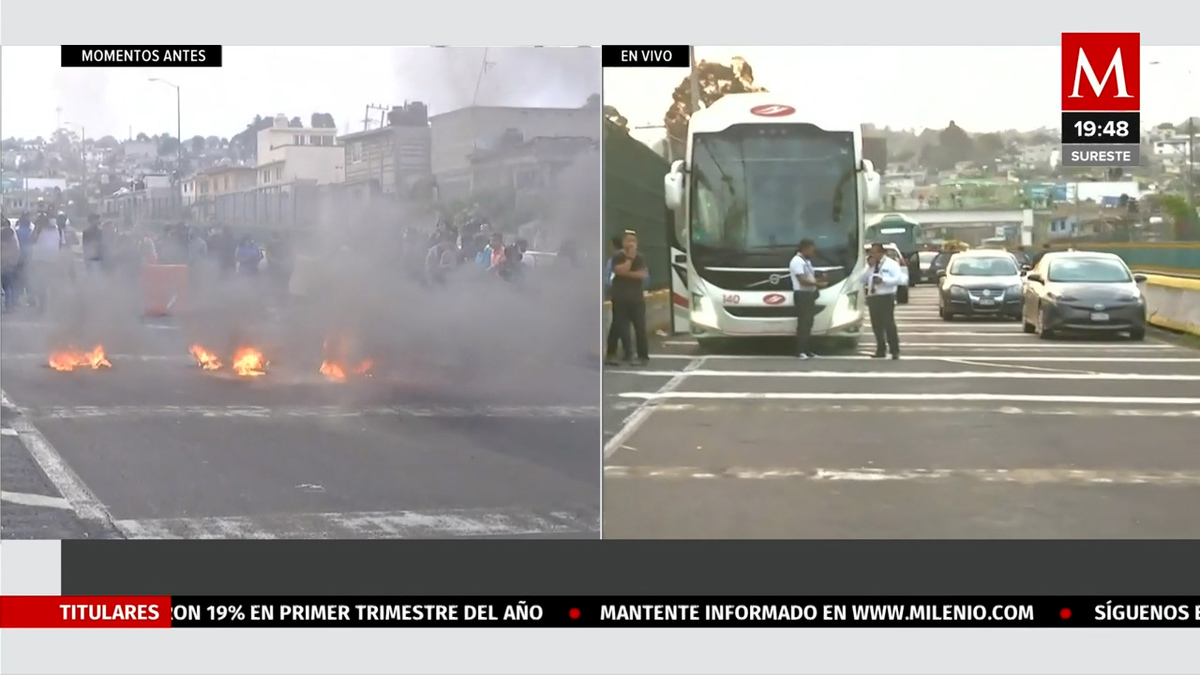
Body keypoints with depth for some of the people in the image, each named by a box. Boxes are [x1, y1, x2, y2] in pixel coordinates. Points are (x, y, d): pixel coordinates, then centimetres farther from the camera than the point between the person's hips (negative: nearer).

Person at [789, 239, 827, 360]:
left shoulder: (806, 261, 18)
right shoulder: (797, 261, -14)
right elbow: (802, 280, -21)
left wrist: (820, 280, 7)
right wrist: (817, 283, -21)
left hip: (809, 295, 10)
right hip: (802, 295, -10)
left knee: (808, 323, 11)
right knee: (803, 323, -11)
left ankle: (807, 350, 16)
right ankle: (800, 351, -10)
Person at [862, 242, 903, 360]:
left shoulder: (891, 264, -2)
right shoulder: (870, 265, 17)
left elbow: (898, 279, -12)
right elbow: (863, 280, 9)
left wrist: (883, 280, -20)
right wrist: (869, 267, -1)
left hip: (886, 298, -6)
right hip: (872, 297, 6)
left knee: (888, 324, -8)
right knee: (876, 325, 7)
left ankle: (894, 350, -4)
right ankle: (881, 350, 15)